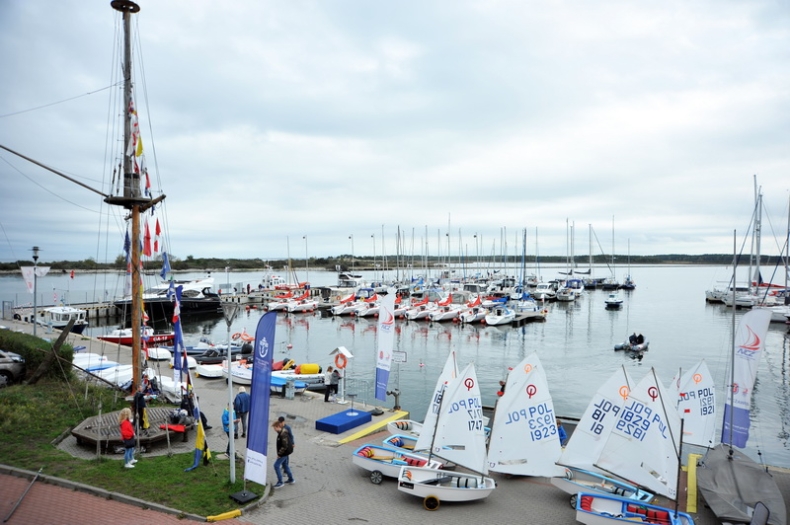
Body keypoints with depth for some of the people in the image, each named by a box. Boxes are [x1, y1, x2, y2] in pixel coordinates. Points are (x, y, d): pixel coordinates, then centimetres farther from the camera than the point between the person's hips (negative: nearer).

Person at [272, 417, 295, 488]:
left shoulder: (283, 434, -27)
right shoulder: (281, 432, 4)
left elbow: (285, 446, -28)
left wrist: (279, 454, -22)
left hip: (284, 453, -10)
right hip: (285, 452, 10)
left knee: (276, 465, -5)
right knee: (285, 465, 19)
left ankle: (280, 482, 0)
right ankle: (291, 479, 30)